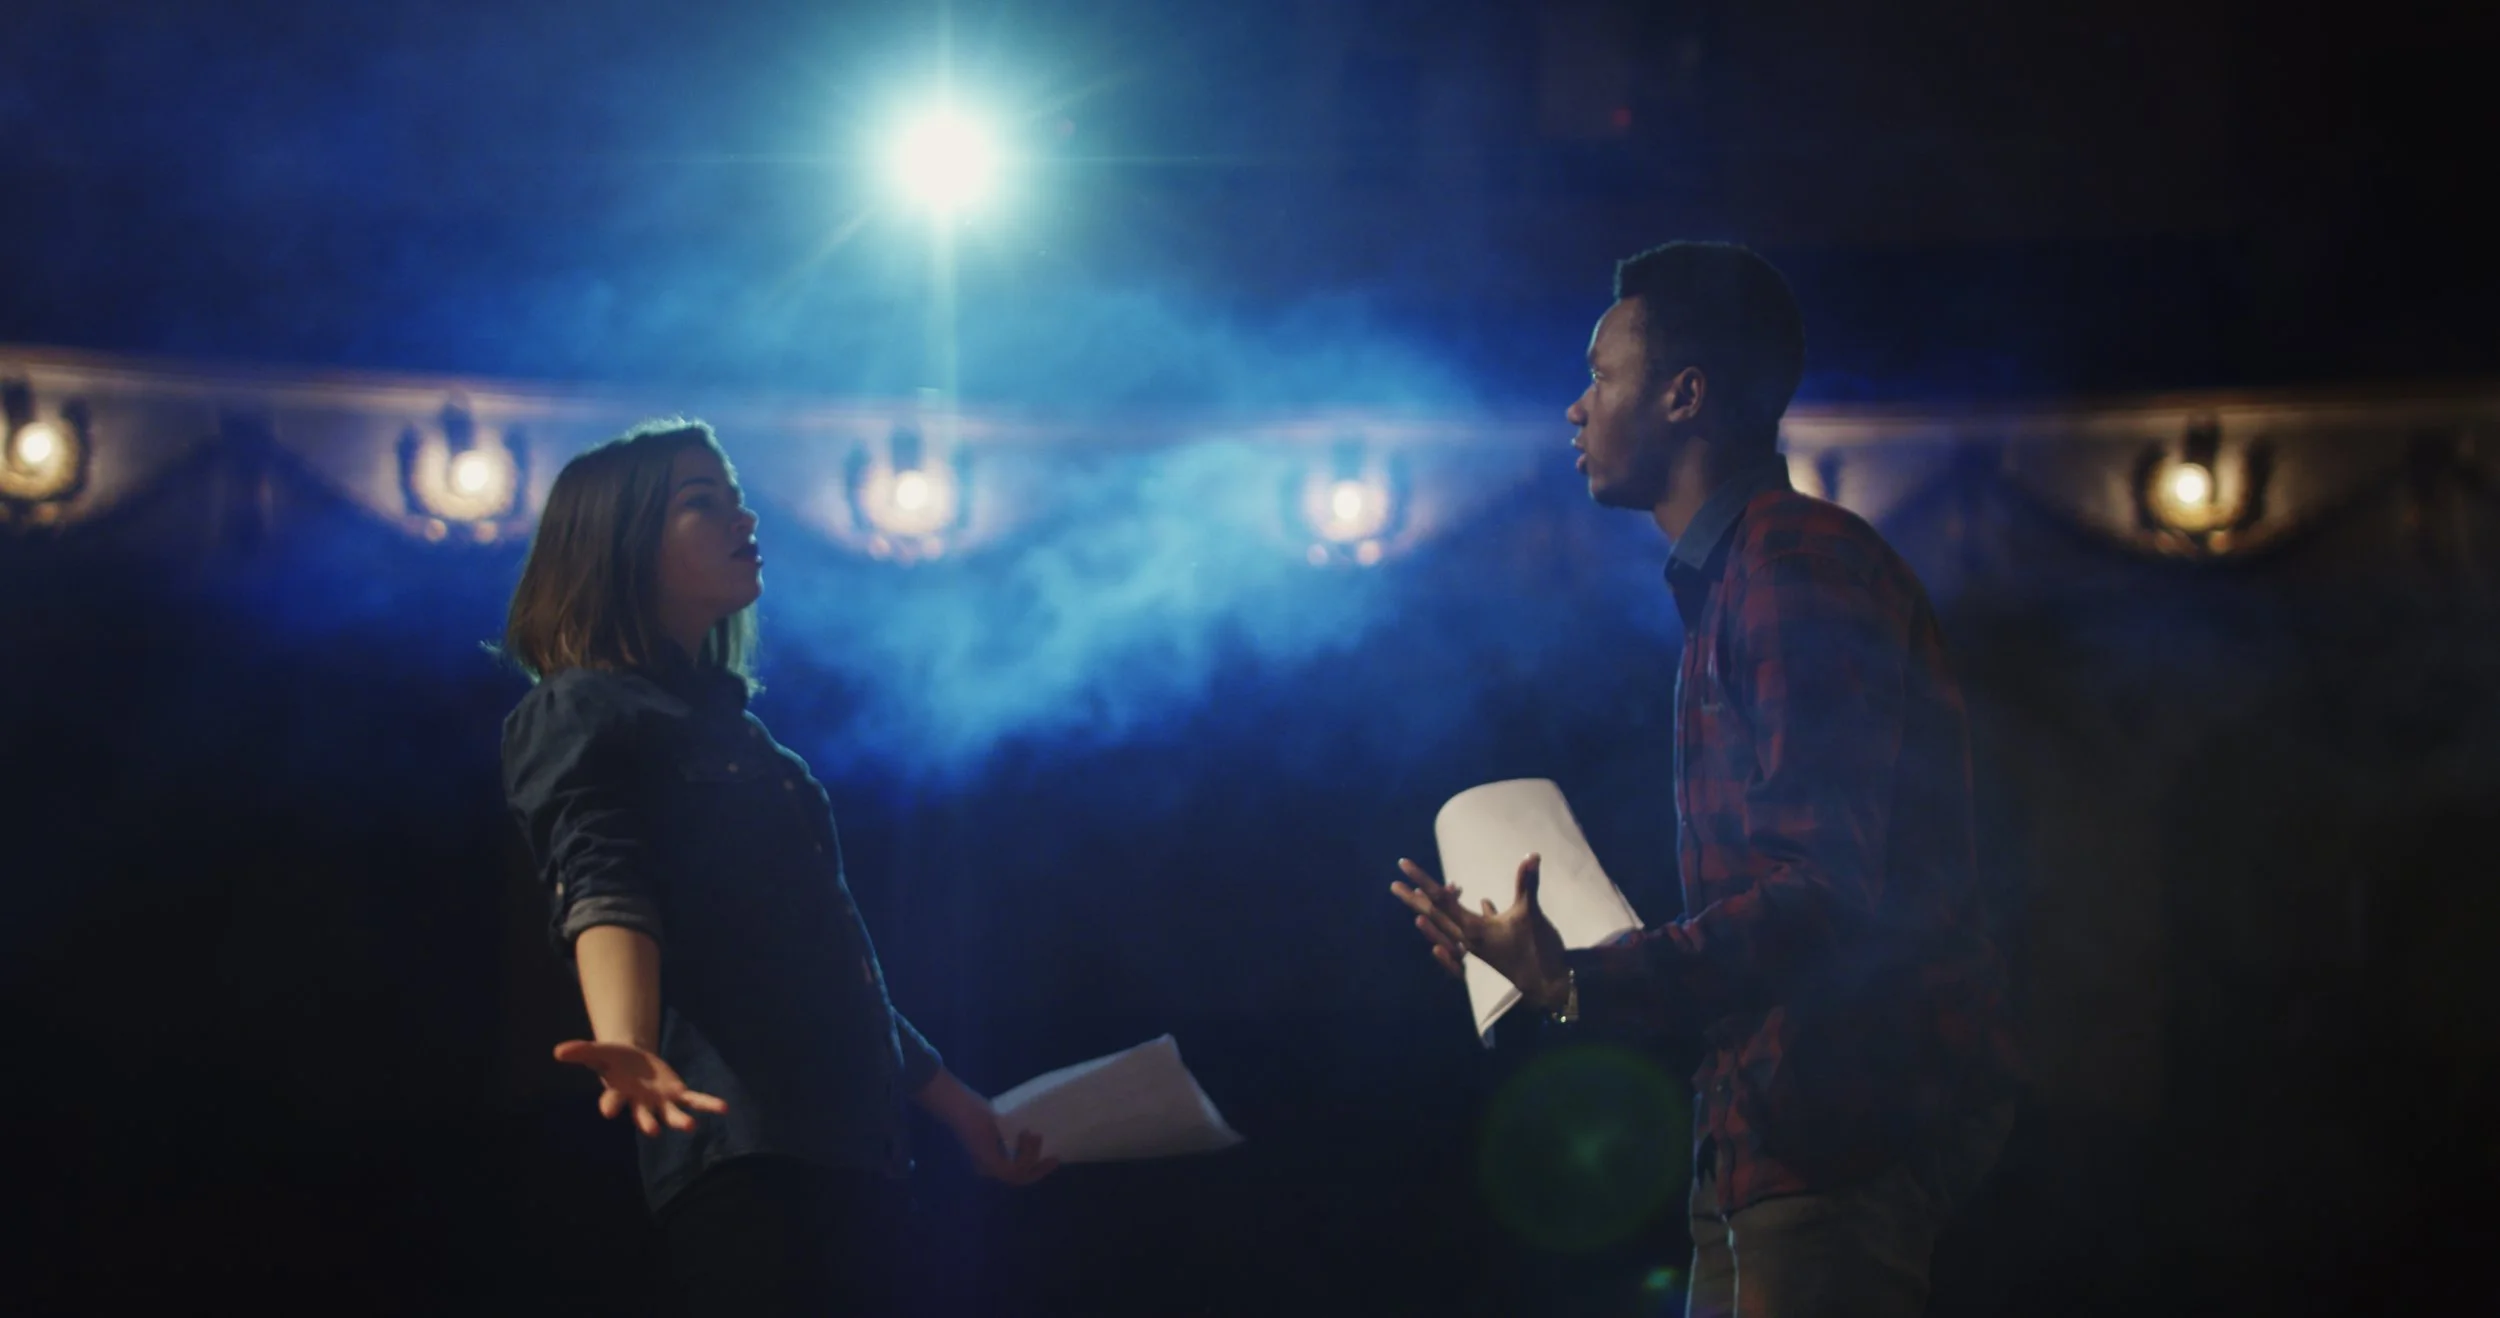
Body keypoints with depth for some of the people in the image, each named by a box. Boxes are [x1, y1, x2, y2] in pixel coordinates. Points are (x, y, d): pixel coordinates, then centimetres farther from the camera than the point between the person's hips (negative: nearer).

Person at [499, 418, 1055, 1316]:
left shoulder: (730, 729, 27)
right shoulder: (582, 715, 2)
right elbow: (601, 896, -17)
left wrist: (953, 1102, 30)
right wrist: (628, 1046, -37)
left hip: (847, 1147, 8)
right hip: (740, 1150, -8)